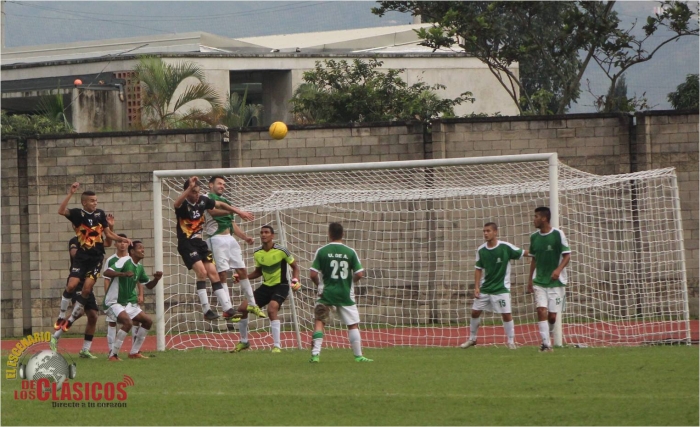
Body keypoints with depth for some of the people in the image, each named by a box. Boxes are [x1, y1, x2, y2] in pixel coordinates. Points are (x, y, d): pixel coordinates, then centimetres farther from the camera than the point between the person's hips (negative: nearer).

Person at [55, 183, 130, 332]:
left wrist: (122, 239, -2)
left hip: (96, 258, 2)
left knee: (87, 288, -6)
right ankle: (61, 317, 3)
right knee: (71, 285, -14)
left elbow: (108, 233, 14)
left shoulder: (100, 214, 7)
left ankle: (71, 320, 8)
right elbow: (61, 211, -21)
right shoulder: (78, 214, -3)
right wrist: (70, 194, -27)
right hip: (82, 257, -2)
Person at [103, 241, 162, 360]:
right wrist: (123, 274, -42)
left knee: (147, 321, 9)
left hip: (127, 303, 9)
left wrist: (156, 279, -2)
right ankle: (113, 355, -21)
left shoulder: (139, 267, 10)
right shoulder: (125, 261, -15)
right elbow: (107, 272, -27)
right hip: (114, 302, -9)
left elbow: (149, 285, 20)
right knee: (127, 322, -30)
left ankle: (134, 352, 18)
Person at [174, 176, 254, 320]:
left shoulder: (202, 200, 2)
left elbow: (220, 205, 20)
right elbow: (177, 203, -43)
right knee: (202, 272, -20)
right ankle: (206, 310, -14)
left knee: (213, 273, 1)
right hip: (186, 244, -6)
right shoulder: (183, 205, -17)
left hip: (200, 243, 6)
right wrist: (190, 187, -56)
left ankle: (227, 308, 2)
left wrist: (238, 212, 20)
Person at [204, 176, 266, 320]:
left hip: (230, 238, 8)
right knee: (222, 274, -9)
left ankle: (252, 304, 17)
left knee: (242, 271, 8)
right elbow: (213, 211, -19)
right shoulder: (207, 198, 1)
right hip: (217, 239, -8)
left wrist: (245, 237, 11)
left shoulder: (225, 201, 24)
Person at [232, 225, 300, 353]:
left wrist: (295, 280, -18)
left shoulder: (281, 251, -15)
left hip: (280, 286, -6)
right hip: (266, 286, 6)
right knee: (243, 308, -3)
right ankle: (244, 342, 18)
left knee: (272, 309, -32)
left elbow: (295, 266, -3)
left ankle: (277, 346, -25)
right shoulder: (257, 253, 1)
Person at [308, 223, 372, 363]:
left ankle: (316, 354, -8)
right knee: (353, 324, 11)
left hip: (326, 293, -1)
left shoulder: (322, 251, -5)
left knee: (319, 322, 5)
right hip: (345, 294, 1)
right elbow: (359, 274, -4)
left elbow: (313, 275, -8)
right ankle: (358, 355, 12)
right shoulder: (350, 252, -3)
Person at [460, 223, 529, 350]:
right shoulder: (481, 250, -2)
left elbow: (523, 253, -4)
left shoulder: (506, 247, -13)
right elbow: (478, 269, 5)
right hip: (485, 287, 4)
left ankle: (511, 342, 6)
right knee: (475, 312, 5)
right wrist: (476, 287, 0)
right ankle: (472, 339, 22)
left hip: (502, 288, -4)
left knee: (506, 314, -8)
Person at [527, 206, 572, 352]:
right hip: (539, 281, 3)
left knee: (552, 316, -1)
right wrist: (530, 279, 14)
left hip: (555, 281, -3)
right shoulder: (534, 237, 6)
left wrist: (559, 269, -22)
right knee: (541, 311, -13)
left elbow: (567, 255, -6)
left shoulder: (558, 234, -8)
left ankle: (547, 336, 25)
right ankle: (546, 344, -12)